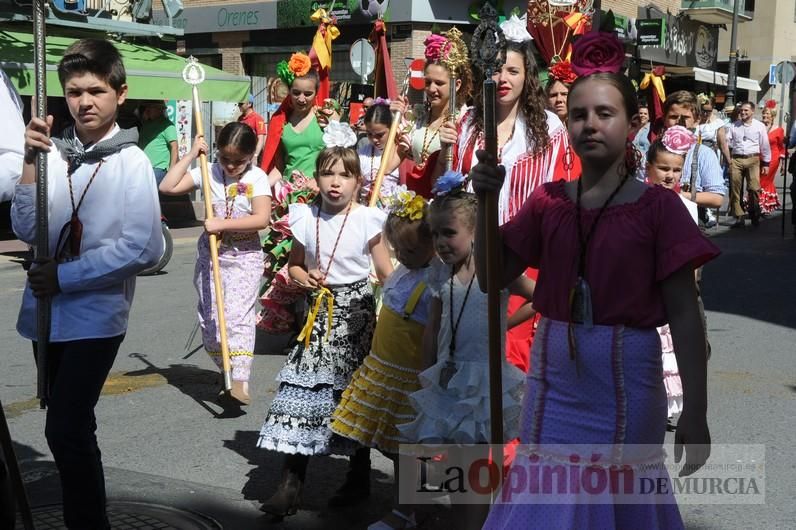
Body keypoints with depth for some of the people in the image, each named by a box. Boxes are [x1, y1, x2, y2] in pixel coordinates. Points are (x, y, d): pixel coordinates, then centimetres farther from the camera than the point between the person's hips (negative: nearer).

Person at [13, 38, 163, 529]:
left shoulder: (131, 162, -8)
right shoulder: (52, 152, 2)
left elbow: (144, 248, -15)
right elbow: (28, 231, -1)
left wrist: (66, 276, -15)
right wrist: (31, 164, -12)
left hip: (95, 315, -5)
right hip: (48, 311, 5)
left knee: (65, 430, -10)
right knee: (72, 427, 16)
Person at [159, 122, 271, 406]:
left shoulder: (257, 178, -7)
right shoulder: (207, 172, 2)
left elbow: (262, 219, -18)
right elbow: (168, 187, -5)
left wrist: (222, 224, -21)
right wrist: (191, 155, -5)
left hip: (244, 257, -4)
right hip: (210, 255, 4)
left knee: (237, 316, -16)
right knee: (210, 321, 6)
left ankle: (240, 383, -19)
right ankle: (229, 373, 19)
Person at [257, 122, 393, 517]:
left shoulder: (367, 220, -7)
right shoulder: (305, 218, 2)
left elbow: (386, 273, -4)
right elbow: (294, 265, 14)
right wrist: (302, 277, -8)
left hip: (355, 314, -3)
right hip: (318, 314, 3)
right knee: (301, 391, -1)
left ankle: (359, 478, 24)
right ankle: (291, 482, 6)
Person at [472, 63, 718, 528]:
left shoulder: (657, 206, -7)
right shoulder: (549, 201, 3)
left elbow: (685, 316, -7)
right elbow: (493, 276, 3)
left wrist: (695, 414, -9)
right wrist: (486, 202, -10)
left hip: (625, 378, -3)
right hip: (554, 376, 3)